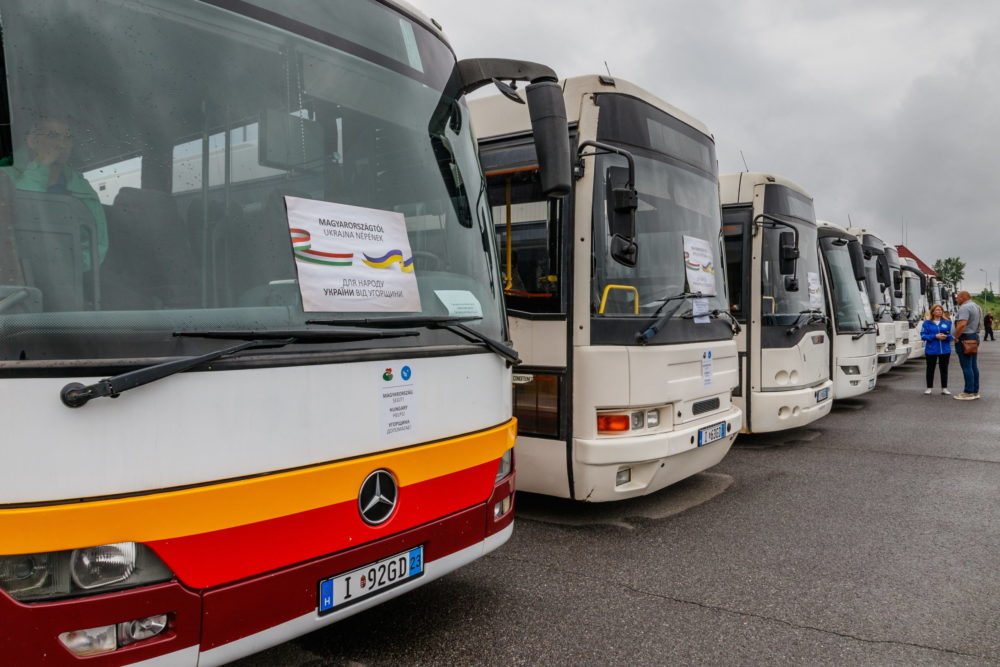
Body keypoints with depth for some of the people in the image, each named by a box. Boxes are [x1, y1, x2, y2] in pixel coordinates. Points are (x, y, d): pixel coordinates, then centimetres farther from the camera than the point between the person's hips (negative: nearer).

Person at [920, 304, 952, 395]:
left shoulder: (947, 322, 7)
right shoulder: (927, 323, 1)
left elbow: (952, 335, 6)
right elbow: (923, 335, -4)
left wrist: (946, 336, -15)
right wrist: (935, 336, -16)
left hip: (945, 350, 1)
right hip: (931, 350, -1)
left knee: (944, 368, 6)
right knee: (930, 369, 5)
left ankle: (944, 388, 14)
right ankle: (929, 388, 14)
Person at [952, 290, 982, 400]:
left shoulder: (965, 307, -17)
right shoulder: (976, 307, 17)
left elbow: (962, 324, -28)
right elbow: (980, 322, 25)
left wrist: (956, 337, -17)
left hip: (965, 338, -10)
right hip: (975, 336, 10)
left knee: (966, 366, -7)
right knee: (974, 366, 13)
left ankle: (969, 393, -5)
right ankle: (975, 391, 18)